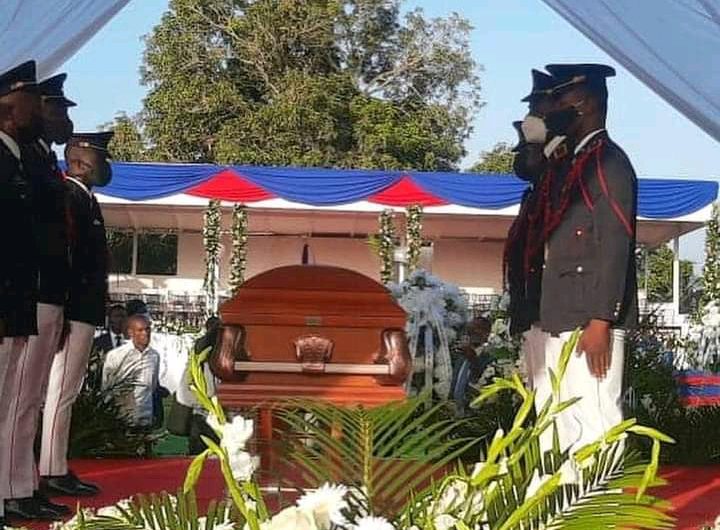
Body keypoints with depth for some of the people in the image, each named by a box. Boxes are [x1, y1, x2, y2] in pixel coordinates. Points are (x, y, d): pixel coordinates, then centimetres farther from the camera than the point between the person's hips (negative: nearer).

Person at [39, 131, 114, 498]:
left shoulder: (83, 197, 19)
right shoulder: (71, 195, -12)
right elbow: (65, 251, -20)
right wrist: (67, 308, -21)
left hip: (83, 311, 10)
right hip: (76, 309, -10)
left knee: (65, 392, 12)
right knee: (62, 391, -8)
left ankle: (57, 468, 17)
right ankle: (52, 472, -5)